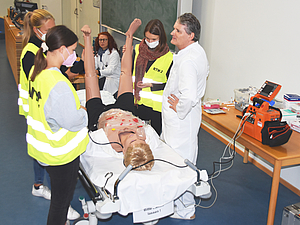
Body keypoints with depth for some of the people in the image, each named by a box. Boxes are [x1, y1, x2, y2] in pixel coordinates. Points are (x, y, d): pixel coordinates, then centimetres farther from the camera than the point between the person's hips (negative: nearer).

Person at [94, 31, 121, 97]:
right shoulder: (99, 52, 13)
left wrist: (98, 72, -36)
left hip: (113, 79, -6)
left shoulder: (114, 53, -10)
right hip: (103, 77, 6)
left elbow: (111, 70, -21)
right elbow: (95, 66, 5)